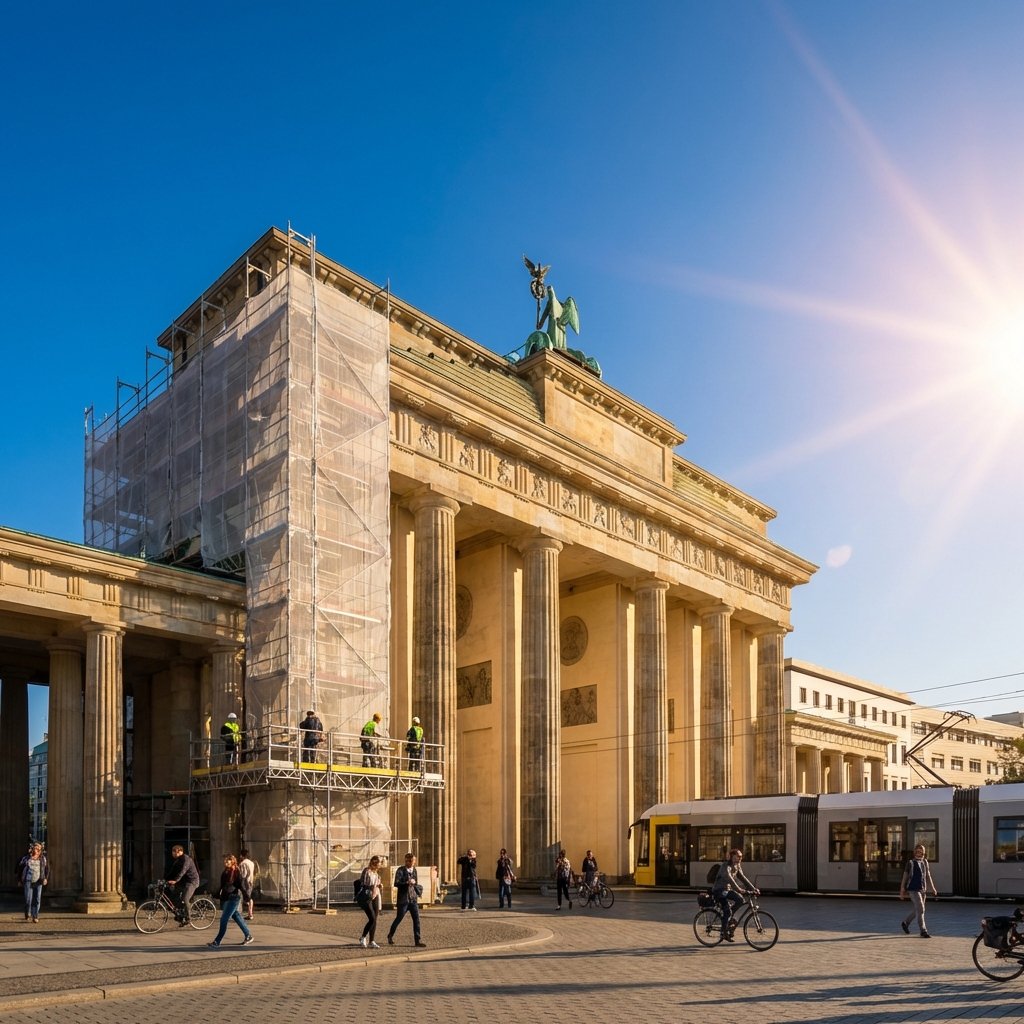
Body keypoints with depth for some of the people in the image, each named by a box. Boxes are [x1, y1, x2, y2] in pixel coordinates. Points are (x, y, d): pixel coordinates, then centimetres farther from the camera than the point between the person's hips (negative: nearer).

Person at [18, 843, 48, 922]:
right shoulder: (26, 858, 3)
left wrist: (46, 878, 0)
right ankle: (27, 913, 22)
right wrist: (20, 880, 10)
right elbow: (20, 868, 12)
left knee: (37, 900, -2)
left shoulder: (43, 858, 7)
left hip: (38, 882, 1)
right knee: (28, 899, -6)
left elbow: (47, 869, 11)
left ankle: (35, 917, 5)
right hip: (28, 881, -1)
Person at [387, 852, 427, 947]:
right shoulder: (400, 870, -6)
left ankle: (418, 940, 1)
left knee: (416, 919, -2)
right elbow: (396, 883, -17)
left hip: (413, 899, 5)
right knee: (398, 919, 4)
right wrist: (407, 883, -25)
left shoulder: (414, 870, 12)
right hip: (403, 899, -5)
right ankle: (390, 936, 24)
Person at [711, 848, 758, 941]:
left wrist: (753, 889, -2)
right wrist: (738, 889, -45)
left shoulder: (737, 866, 10)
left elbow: (743, 878, 8)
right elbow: (729, 878, -33)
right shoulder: (726, 866, -18)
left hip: (727, 890, 9)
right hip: (719, 891, -9)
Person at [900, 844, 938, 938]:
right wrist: (902, 890, -4)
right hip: (913, 889, -6)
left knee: (916, 910, 15)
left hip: (922, 889, 6)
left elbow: (928, 876, 18)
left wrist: (933, 888, 13)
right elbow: (905, 876, -3)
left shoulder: (925, 862, 10)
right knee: (920, 909, -13)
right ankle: (923, 931, -9)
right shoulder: (911, 862, -5)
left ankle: (905, 922, 36)